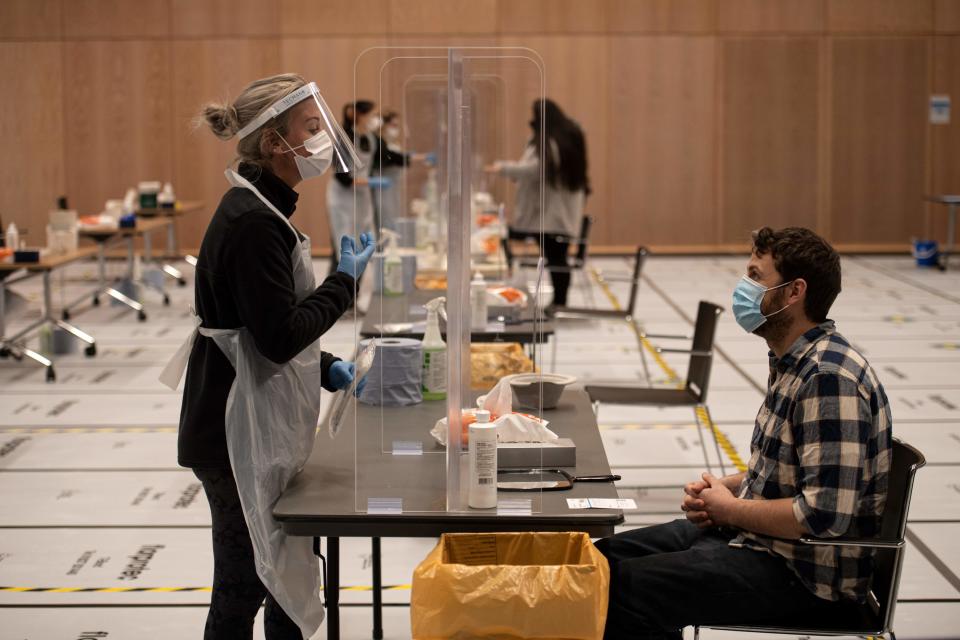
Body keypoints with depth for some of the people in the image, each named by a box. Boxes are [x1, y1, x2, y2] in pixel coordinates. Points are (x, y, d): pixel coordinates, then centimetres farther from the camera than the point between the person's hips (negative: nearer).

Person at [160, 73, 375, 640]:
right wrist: (345, 281, -13)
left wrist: (327, 369, 7)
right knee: (244, 583, 2)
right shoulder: (253, 222, -21)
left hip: (263, 429, 10)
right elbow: (279, 336, -24)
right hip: (241, 435, -10)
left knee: (287, 574, 19)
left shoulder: (260, 210, 11)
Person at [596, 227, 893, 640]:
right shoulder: (791, 362, 9)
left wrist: (731, 509, -15)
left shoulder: (830, 378, -24)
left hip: (806, 574, -10)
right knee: (606, 556, 10)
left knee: (623, 589, -19)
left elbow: (825, 515, -30)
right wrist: (724, 487, 3)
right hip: (755, 535, 10)